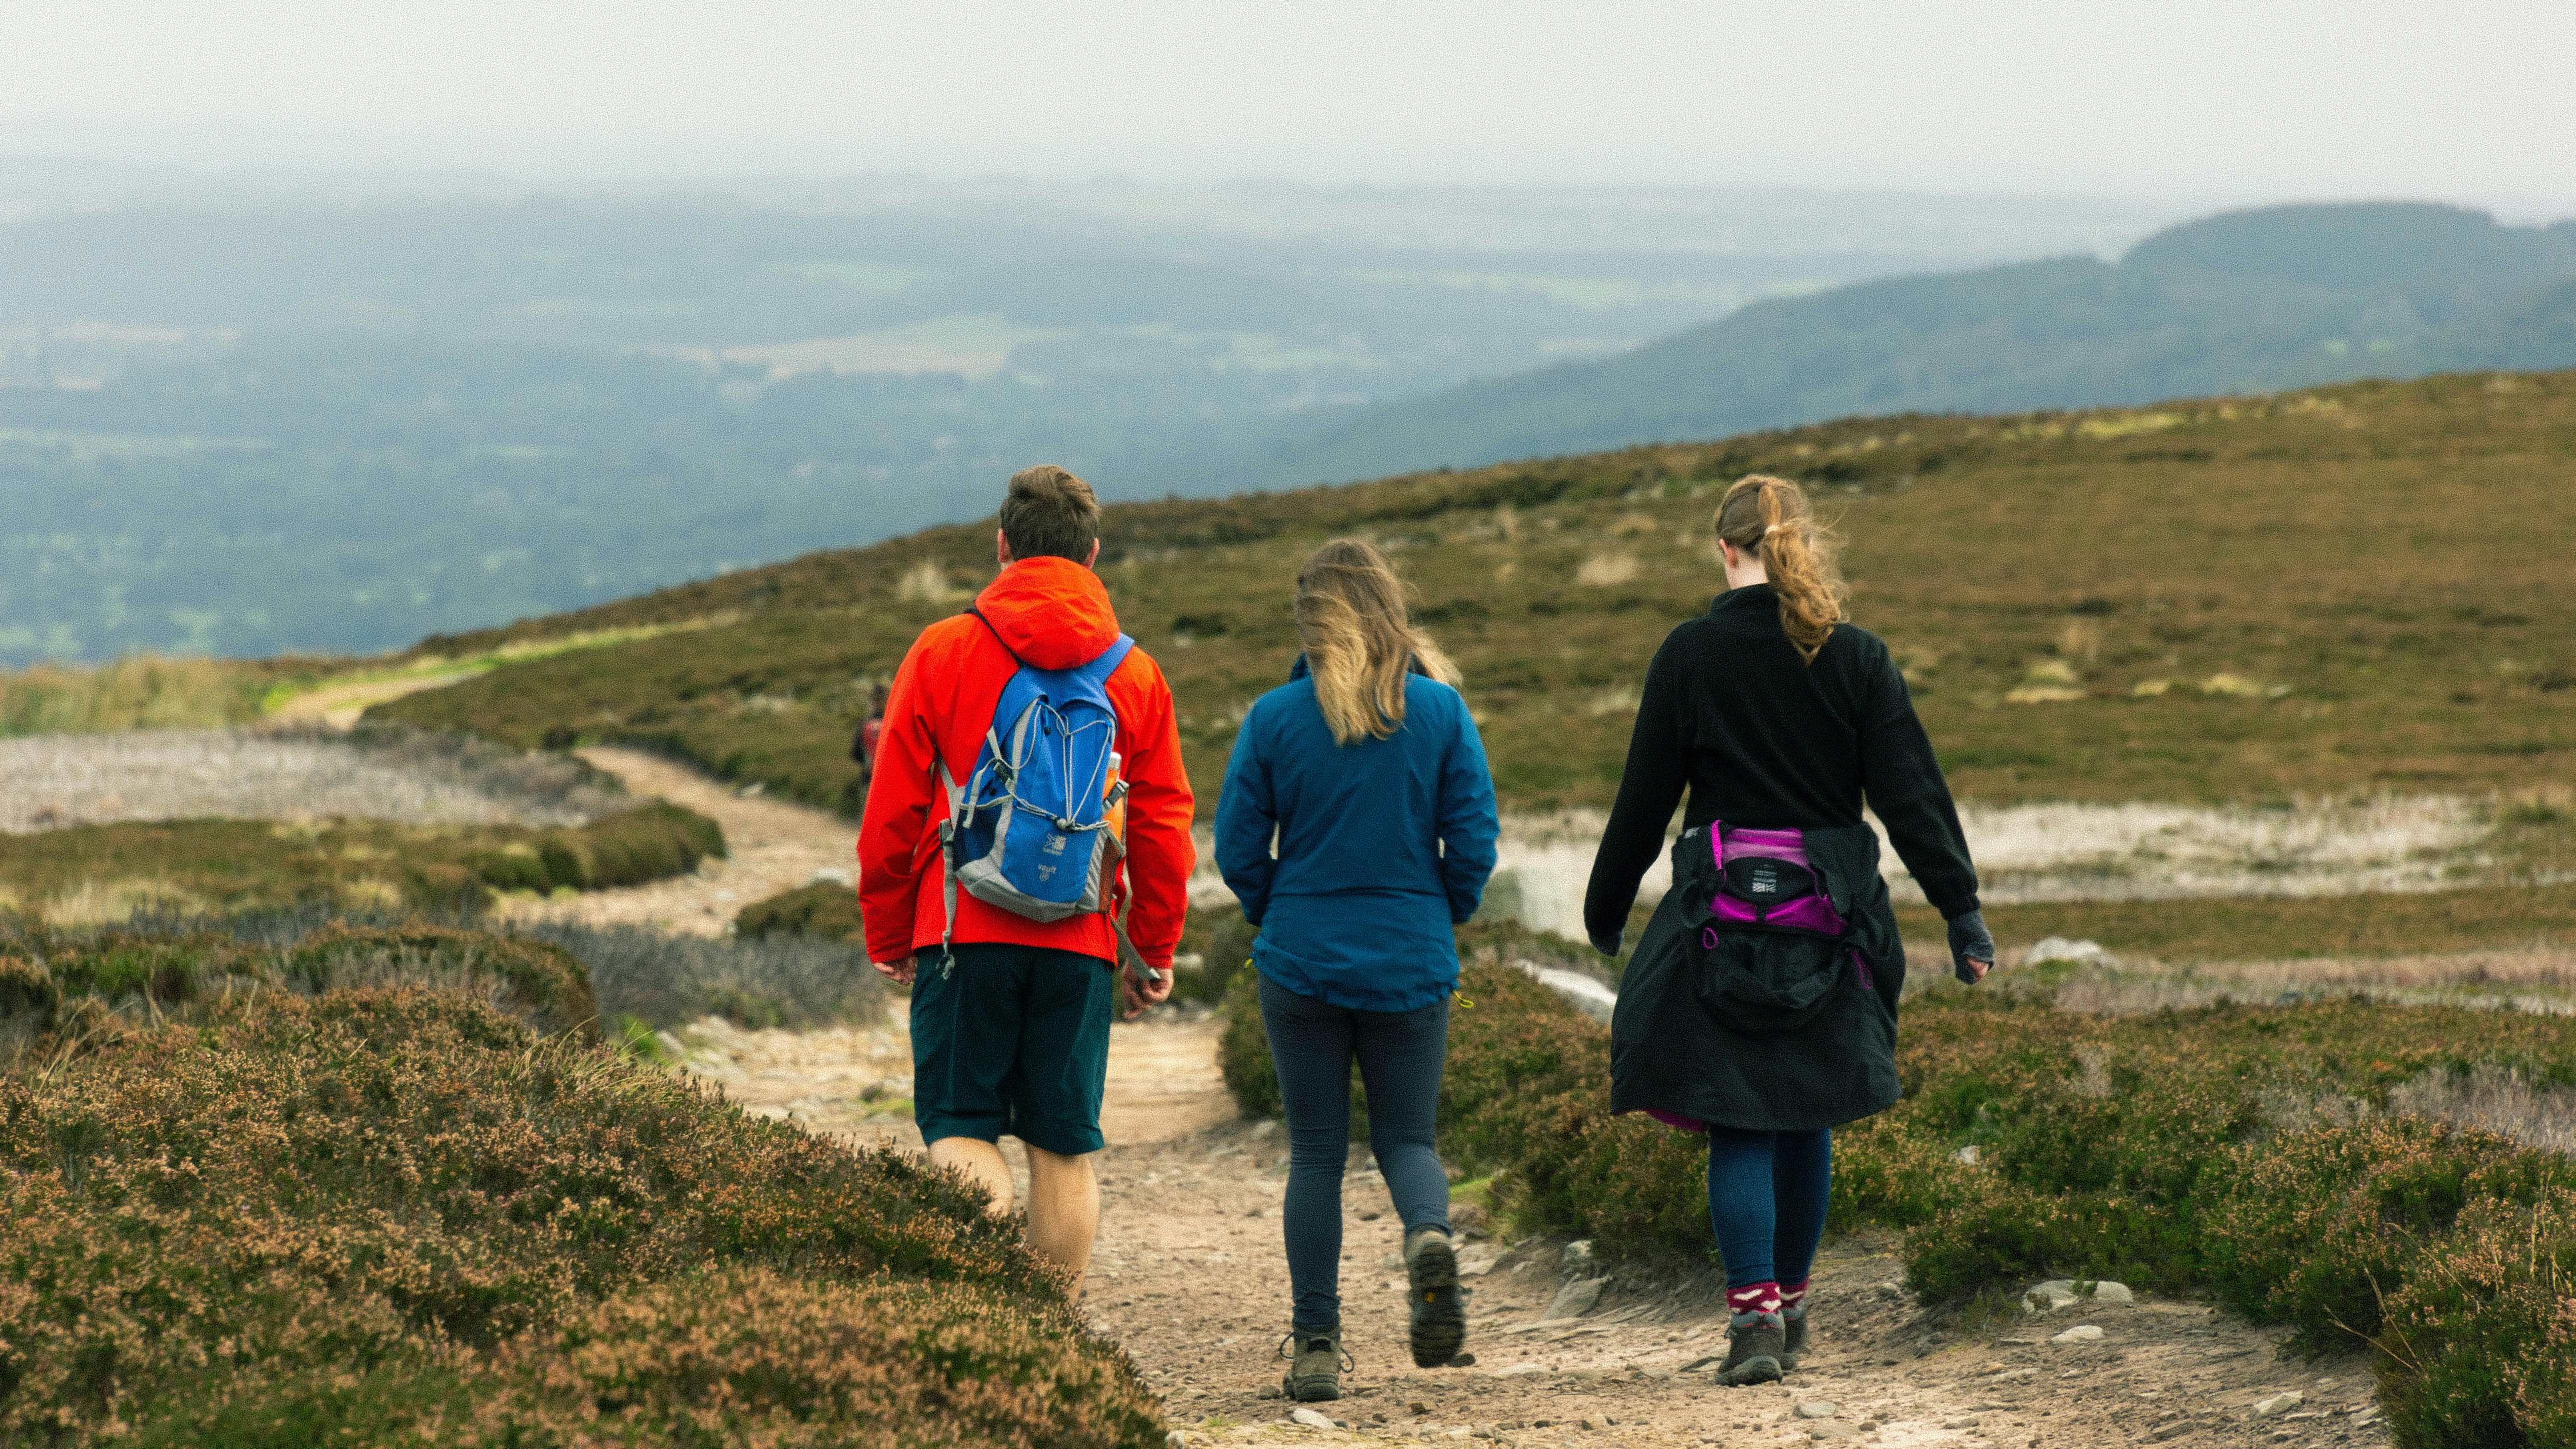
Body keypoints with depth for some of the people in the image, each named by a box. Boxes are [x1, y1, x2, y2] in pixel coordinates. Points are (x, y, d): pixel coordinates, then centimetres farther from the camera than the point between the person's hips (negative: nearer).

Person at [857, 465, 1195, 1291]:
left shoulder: (941, 652, -1)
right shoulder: (1133, 675, 5)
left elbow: (892, 813, 0)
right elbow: (1163, 829, 8)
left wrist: (886, 936, 10)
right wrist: (1157, 951, 18)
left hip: (963, 934, -2)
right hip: (1079, 944, 2)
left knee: (961, 1132, 0)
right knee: (1064, 1148, 6)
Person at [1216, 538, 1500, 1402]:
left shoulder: (1275, 718, -6)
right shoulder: (1440, 710, -5)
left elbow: (1238, 849, -3)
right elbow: (1474, 843, -5)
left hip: (1302, 963, 0)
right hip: (1411, 964, 0)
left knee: (1316, 1151, 10)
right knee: (1405, 1137, 12)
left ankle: (1315, 1346, 8)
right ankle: (1429, 1236, -22)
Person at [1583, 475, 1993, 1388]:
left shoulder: (1690, 654, -5)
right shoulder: (1856, 658, 0)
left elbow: (1646, 795, 0)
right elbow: (1912, 792, -3)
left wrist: (1606, 907, 12)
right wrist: (1961, 911, -1)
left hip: (1724, 918, -2)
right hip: (1830, 921, 2)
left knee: (1740, 1127, -1)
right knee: (1807, 1120, 16)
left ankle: (1755, 1313, -14)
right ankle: (1790, 1302, 25)